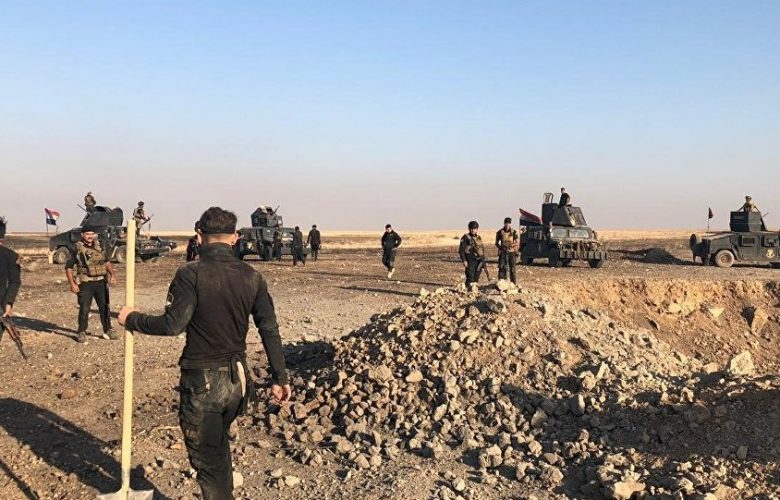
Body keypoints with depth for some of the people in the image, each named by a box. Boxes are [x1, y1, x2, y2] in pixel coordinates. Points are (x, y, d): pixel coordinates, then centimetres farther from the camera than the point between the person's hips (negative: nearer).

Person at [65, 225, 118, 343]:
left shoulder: (99, 246, 8)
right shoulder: (78, 249, -6)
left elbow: (106, 261, 20)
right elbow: (68, 267, -4)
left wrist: (112, 274, 6)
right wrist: (72, 284, -11)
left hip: (101, 282, 4)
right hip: (85, 283, -4)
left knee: (104, 307, 9)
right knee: (84, 309, 0)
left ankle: (107, 331, 20)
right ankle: (81, 333, 14)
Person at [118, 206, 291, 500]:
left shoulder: (191, 274, -14)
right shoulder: (251, 277, 0)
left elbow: (173, 325, -19)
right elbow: (270, 330, 0)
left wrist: (132, 320, -3)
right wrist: (279, 378, 6)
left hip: (202, 381, -5)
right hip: (238, 379, 6)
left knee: (207, 458, 9)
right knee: (218, 446, 28)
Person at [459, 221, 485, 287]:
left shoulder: (479, 238, 14)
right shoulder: (465, 237, -5)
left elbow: (482, 248, 22)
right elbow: (461, 250, -8)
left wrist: (483, 259, 18)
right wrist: (464, 261, -15)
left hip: (479, 260, 6)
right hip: (470, 260, -6)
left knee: (476, 277, 9)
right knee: (470, 277, -12)